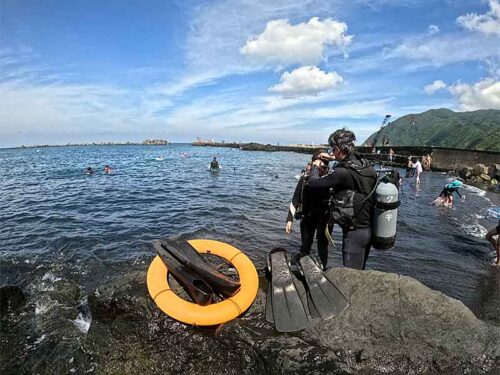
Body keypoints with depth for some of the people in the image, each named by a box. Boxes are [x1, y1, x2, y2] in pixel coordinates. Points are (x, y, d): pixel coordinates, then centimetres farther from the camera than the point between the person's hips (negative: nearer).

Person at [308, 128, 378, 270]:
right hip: (369, 229, 8)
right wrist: (334, 158, 27)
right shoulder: (368, 166, 0)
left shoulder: (342, 173, -25)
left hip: (354, 232, -8)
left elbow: (313, 183, -17)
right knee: (360, 272, 24)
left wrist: (315, 166, 3)